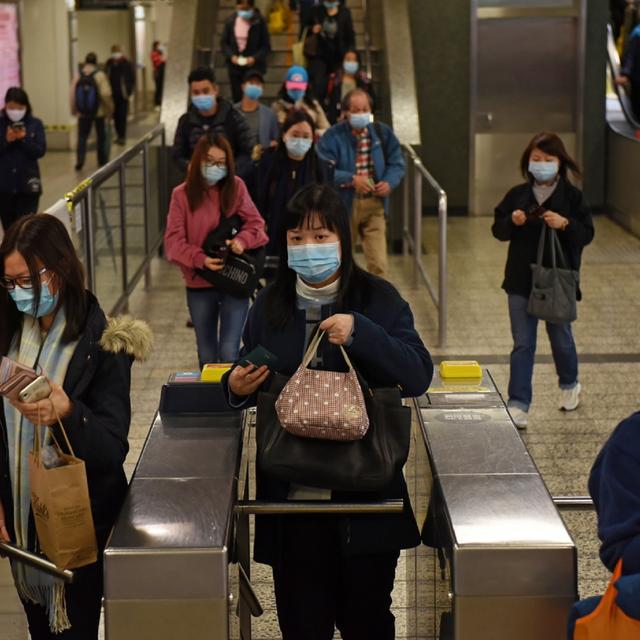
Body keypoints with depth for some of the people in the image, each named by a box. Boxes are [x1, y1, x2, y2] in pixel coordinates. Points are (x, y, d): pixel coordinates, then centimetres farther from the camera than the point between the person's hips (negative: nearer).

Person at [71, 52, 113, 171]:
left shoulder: (78, 77, -5)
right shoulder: (100, 75, -13)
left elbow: (73, 96, -7)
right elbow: (106, 95, -18)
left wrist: (74, 111, 5)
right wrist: (109, 110, -6)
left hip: (83, 113, 2)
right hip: (100, 112, -2)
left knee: (82, 137, 11)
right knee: (101, 137, 12)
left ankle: (80, 161, -1)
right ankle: (103, 162, 17)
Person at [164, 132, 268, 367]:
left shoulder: (236, 187, -3)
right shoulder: (182, 194, -4)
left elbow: (255, 223, 2)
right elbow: (173, 240, -7)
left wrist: (242, 240, -19)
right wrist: (200, 259, -23)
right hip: (199, 285, 1)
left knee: (229, 353, -11)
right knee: (207, 356, 16)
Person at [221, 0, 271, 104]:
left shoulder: (259, 22, -9)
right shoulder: (230, 21, -3)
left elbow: (266, 46, -5)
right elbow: (224, 42, 6)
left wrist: (255, 58, -19)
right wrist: (231, 56, -12)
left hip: (253, 66, -2)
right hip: (235, 66, 2)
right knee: (236, 97, 8)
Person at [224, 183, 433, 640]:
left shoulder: (379, 300, -2)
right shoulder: (270, 305, 5)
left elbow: (419, 376, -11)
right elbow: (245, 381, 15)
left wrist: (360, 333, -24)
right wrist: (237, 387, -9)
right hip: (291, 498, 2)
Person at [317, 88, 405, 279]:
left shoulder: (382, 133, 4)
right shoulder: (333, 136, -7)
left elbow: (397, 163, 9)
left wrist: (389, 182, -12)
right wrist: (352, 179, -26)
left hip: (375, 205, 1)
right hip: (344, 205, -1)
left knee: (378, 264, -9)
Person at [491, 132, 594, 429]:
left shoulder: (572, 196, -5)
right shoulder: (517, 195, 1)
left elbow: (587, 234, -7)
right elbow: (498, 229, 5)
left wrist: (565, 224, -25)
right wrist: (511, 221, -16)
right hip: (521, 280, 1)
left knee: (561, 338, 15)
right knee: (522, 344, 1)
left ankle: (569, 385, 42)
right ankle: (518, 405, 1)